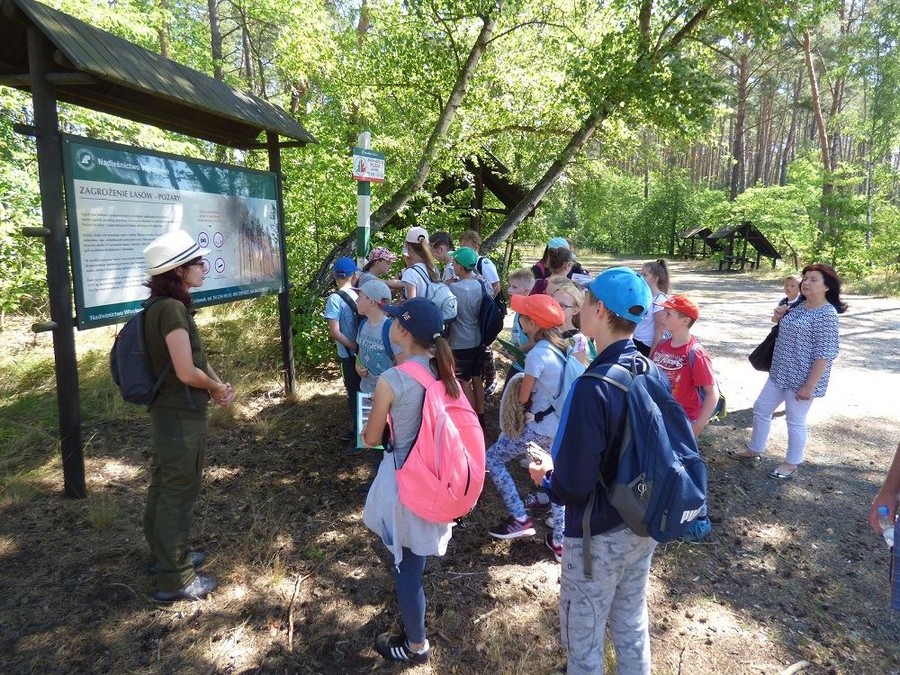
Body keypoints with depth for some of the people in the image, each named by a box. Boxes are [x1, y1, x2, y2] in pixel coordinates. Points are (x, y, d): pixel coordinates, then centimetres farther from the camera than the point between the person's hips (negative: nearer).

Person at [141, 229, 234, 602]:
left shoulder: (161, 305, 7)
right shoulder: (172, 308, -23)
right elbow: (187, 372, -27)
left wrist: (216, 384, -1)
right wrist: (216, 387, -8)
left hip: (167, 411, 10)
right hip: (181, 414, -10)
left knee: (164, 486, 21)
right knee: (179, 492, 2)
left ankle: (163, 555, 39)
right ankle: (175, 579, 15)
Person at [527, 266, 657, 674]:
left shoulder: (593, 387, -29)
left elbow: (572, 487, -28)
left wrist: (546, 475, -5)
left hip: (599, 534, -7)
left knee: (584, 641, 16)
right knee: (632, 626, 26)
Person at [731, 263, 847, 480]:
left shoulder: (827, 314, -18)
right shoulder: (799, 306, 7)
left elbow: (824, 354, -21)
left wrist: (809, 385, -22)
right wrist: (779, 317, 2)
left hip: (802, 378, -9)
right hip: (780, 372, 9)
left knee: (795, 421, 6)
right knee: (761, 409, 16)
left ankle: (791, 465, 24)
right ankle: (754, 450, 33)